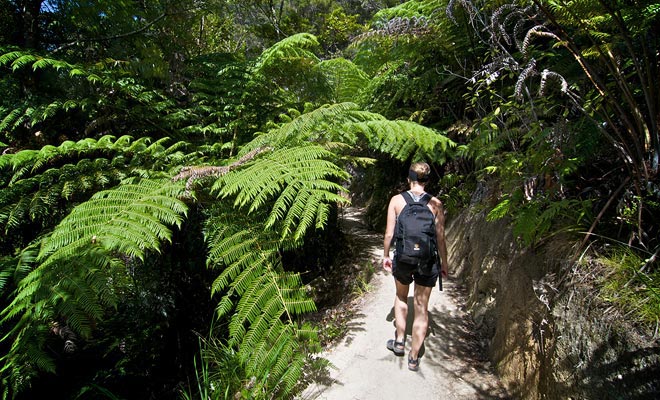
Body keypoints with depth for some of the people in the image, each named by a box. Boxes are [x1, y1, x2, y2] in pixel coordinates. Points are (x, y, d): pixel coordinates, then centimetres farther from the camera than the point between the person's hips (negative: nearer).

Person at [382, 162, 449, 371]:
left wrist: (385, 256, 11)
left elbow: (389, 233, -4)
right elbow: (440, 237, -1)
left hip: (403, 258, 0)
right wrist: (444, 262, 12)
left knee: (401, 297, 28)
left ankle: (400, 341, 35)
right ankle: (414, 358, 22)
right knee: (421, 307, 12)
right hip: (427, 260, 0)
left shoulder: (396, 200, -5)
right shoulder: (435, 203, -5)